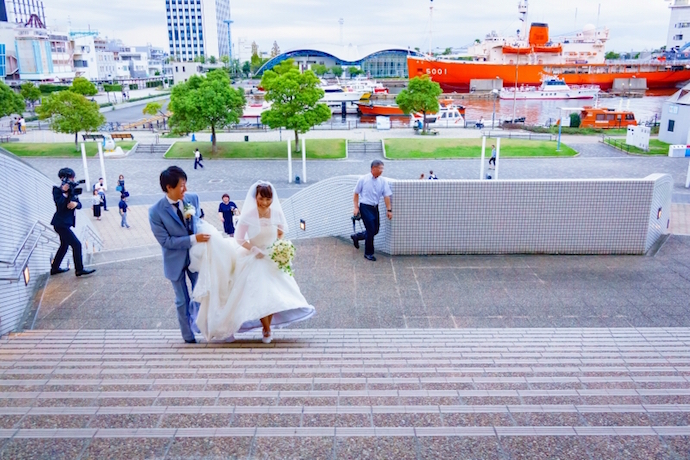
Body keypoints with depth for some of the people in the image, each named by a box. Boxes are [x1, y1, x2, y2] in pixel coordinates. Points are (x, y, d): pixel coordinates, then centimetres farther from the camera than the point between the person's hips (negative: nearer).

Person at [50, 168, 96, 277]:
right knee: (76, 244, -11)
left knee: (64, 245, 20)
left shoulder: (72, 190, 9)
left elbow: (79, 205, 5)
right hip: (61, 223, -9)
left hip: (65, 223, 9)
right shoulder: (57, 190, -10)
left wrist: (75, 204, -17)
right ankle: (79, 269, -7)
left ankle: (55, 268, 32)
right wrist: (65, 193, -26)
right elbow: (60, 205, -23)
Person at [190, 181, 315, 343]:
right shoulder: (248, 216, -17)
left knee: (274, 293, 2)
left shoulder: (277, 213, -9)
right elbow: (239, 239, -8)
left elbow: (282, 232, 10)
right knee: (258, 295, -6)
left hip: (273, 259, 3)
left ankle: (268, 327, 23)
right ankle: (267, 329, 14)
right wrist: (255, 250, -16)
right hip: (254, 260, -3)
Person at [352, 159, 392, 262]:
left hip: (375, 207, 5)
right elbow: (356, 193, -2)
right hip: (365, 207, -5)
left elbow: (386, 196, -2)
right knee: (371, 230, -6)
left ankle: (356, 237, 35)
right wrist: (356, 207, -7)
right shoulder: (363, 179, -9)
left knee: (375, 230, 10)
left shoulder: (383, 181, -1)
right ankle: (368, 253, 12)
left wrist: (389, 210, -7)